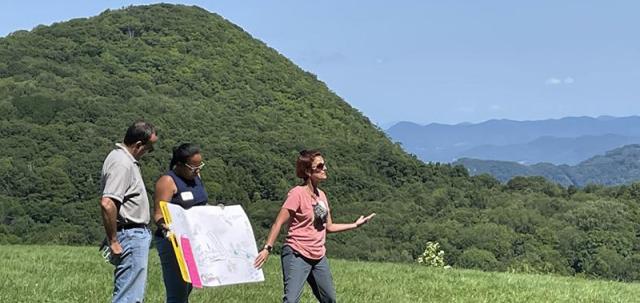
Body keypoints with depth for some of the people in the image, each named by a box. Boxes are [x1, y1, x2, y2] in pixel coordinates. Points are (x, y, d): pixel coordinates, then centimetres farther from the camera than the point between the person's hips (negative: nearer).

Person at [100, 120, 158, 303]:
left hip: (136, 234, 11)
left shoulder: (122, 157, 13)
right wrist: (113, 242, -21)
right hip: (131, 235, -11)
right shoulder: (123, 164, -19)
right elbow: (107, 204, -29)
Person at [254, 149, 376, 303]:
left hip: (319, 258, 8)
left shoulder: (321, 195, 8)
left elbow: (329, 226, 16)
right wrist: (267, 248, -25)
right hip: (297, 256, -8)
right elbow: (279, 222, -17)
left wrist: (355, 224, 14)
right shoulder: (297, 193, -14)